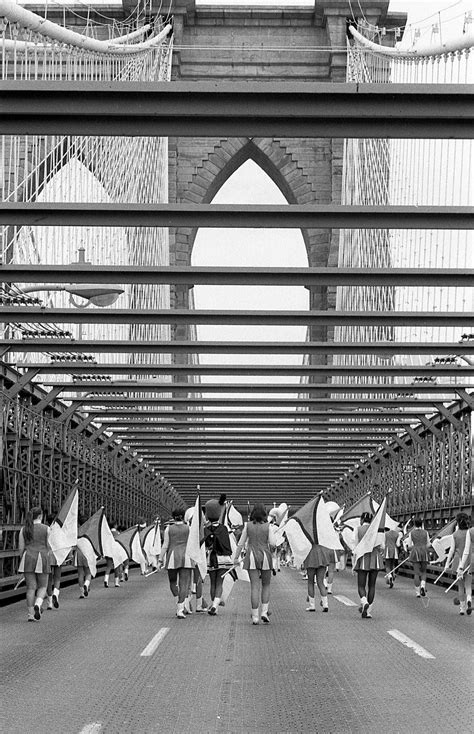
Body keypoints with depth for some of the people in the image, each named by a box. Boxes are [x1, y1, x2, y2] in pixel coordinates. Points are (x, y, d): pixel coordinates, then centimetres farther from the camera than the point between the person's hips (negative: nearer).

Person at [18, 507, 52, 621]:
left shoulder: (24, 529, 5)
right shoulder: (46, 529, -1)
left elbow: (21, 548, 3)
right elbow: (48, 547, 0)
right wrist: (48, 561, 10)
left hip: (28, 558, 2)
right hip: (41, 560, -2)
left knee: (30, 587, 5)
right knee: (42, 587, 10)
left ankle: (31, 615, 1)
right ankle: (37, 605, -18)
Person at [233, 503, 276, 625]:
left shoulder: (248, 525, 0)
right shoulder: (268, 526, -3)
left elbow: (241, 543, 4)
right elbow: (272, 543, -8)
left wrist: (236, 557, 13)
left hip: (252, 557, 1)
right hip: (265, 557, -1)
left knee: (254, 586, 0)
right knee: (266, 585, 15)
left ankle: (255, 616, -3)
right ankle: (264, 612, 3)